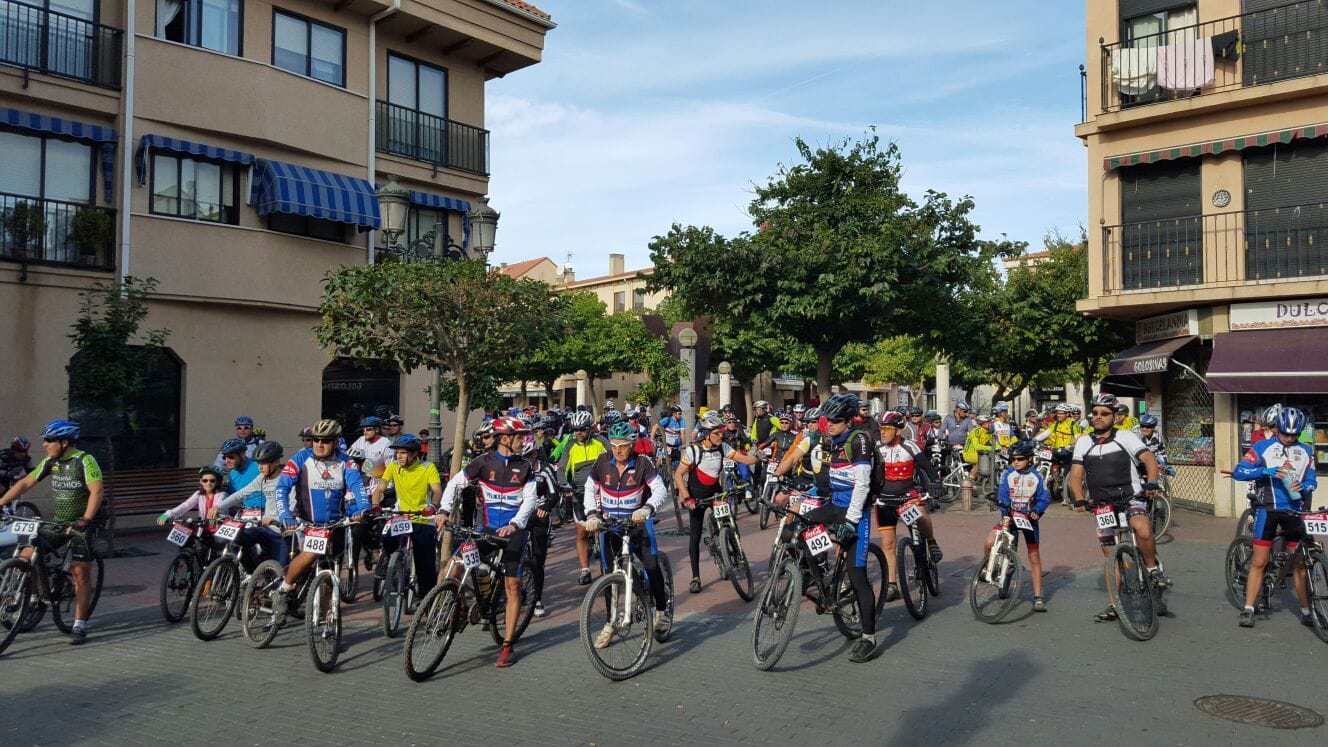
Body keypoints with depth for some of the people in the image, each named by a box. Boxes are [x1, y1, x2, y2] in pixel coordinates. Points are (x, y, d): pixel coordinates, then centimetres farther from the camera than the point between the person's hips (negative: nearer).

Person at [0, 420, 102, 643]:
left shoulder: (84, 461, -17)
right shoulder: (50, 462, 3)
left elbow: (96, 491, -25)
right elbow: (26, 483, 8)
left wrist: (86, 519, -35)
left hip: (81, 524, -6)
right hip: (58, 522, 6)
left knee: (81, 575, -4)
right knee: (25, 556, -7)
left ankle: (80, 626, 5)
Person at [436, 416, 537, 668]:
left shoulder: (525, 466, 1)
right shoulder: (484, 461, -2)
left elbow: (530, 499, -6)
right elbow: (456, 483, 1)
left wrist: (514, 524, -21)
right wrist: (444, 510, -13)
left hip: (513, 530, 0)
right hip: (486, 528, 0)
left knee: (512, 585, -4)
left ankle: (508, 645, 4)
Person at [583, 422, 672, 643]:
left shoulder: (642, 464, -12)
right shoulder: (603, 462, -5)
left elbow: (660, 491, -19)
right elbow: (590, 491, 2)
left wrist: (647, 509, -38)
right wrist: (592, 515, -14)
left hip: (637, 520, -2)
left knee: (652, 565, -16)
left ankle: (660, 611, 5)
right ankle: (610, 622, 13)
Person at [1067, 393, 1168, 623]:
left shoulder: (1126, 437, 0)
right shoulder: (1083, 442, 6)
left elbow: (1149, 459, -9)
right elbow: (1076, 475, 2)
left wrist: (1151, 483, -27)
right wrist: (1079, 499, -14)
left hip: (1131, 498, -3)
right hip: (1103, 505, 3)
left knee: (1143, 530, -34)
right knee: (1110, 555, 8)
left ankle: (1153, 569, -8)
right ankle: (1115, 604, 16)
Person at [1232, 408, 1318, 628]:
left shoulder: (1305, 451, 11)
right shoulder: (1262, 447, 1)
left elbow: (1312, 480, 10)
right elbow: (1238, 471, -7)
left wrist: (1303, 488, -13)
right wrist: (1266, 471, -22)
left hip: (1294, 510, 3)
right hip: (1268, 509, -3)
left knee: (1300, 562, 7)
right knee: (1259, 562, -2)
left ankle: (1306, 610, 20)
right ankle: (1248, 609, 1)